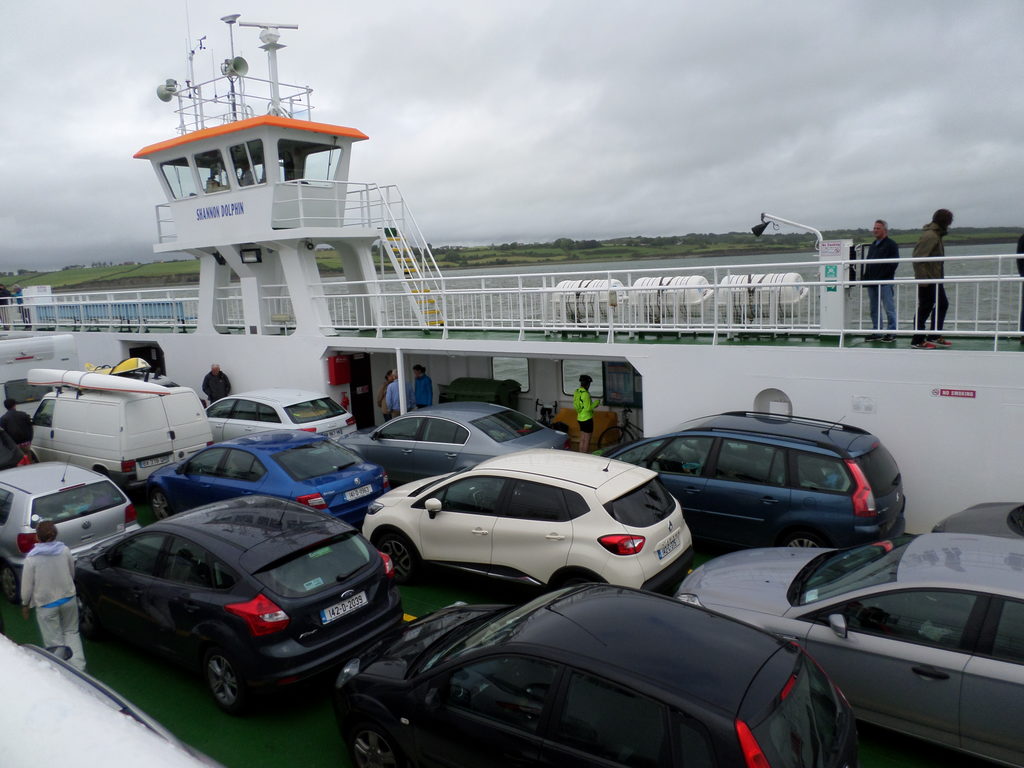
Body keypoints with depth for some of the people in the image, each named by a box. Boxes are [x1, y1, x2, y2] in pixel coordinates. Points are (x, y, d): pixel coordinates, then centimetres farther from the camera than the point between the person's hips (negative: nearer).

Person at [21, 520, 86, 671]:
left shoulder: (31, 559, -16)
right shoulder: (65, 550, -7)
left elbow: (27, 585, -9)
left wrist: (25, 604, 8)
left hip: (46, 604, -3)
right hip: (68, 598, 3)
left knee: (54, 641, 9)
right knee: (71, 632, 20)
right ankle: (78, 667, 12)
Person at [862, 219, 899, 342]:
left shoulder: (891, 244, -2)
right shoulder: (872, 245, 21)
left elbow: (894, 262, -9)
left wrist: (883, 275, -16)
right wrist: (866, 278, 11)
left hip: (885, 281, -8)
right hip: (872, 282, 8)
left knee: (889, 308, -5)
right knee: (874, 309, 9)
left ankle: (891, 333, -2)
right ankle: (876, 333, 15)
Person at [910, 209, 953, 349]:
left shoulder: (936, 235, 14)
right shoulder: (930, 236, -17)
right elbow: (918, 257, -24)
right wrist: (922, 278, -25)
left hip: (935, 279, 11)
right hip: (927, 280, -11)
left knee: (942, 304, 16)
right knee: (925, 308, -4)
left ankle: (935, 336, 23)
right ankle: (918, 341, 3)